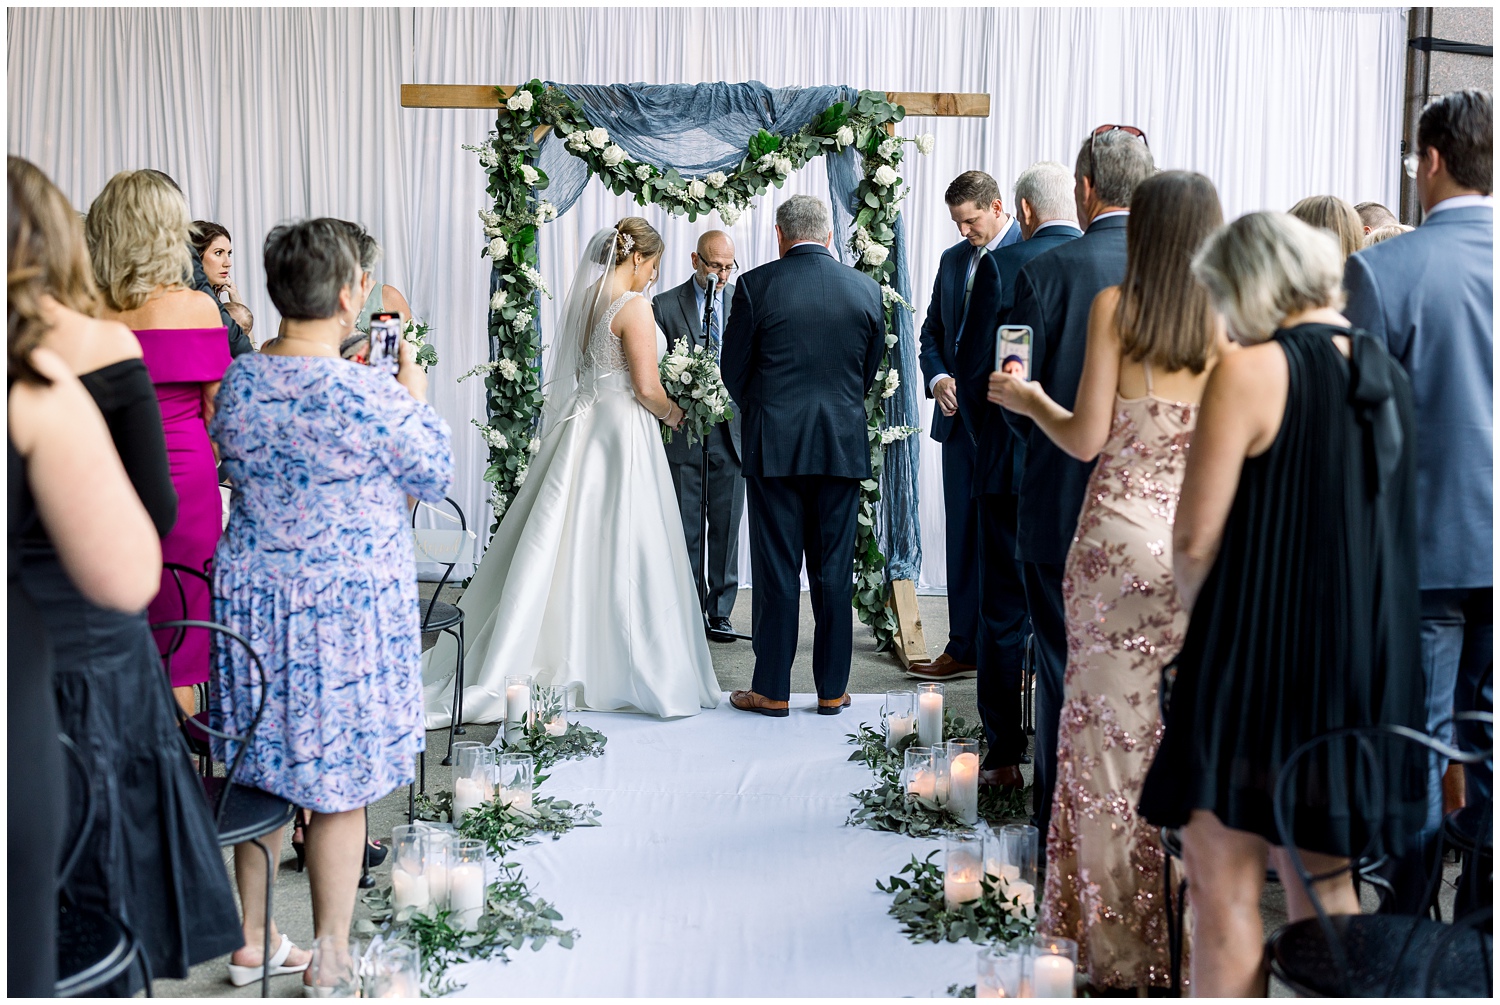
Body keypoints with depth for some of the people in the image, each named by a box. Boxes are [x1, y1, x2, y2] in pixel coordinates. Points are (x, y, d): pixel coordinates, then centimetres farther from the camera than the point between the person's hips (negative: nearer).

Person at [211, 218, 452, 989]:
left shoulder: (239, 383, -2)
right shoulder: (370, 397, -20)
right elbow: (436, 474, -7)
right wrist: (416, 397, 10)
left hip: (253, 595, 6)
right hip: (349, 603, -6)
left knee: (261, 771, 18)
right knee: (338, 787, 6)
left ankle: (250, 941, 32)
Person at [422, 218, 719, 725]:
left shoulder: (585, 299, 10)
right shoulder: (633, 306, -14)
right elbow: (647, 388, -16)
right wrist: (673, 413, 4)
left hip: (582, 429, 8)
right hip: (622, 434, -8)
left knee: (562, 545, 11)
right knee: (621, 553, 0)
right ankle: (626, 671, 9)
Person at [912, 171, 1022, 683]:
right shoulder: (953, 259, 14)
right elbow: (932, 332, 18)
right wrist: (937, 378, 0)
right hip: (961, 418, 7)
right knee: (962, 535, 10)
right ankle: (964, 649, 18)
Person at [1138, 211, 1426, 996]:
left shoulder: (1249, 373, -13)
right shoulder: (1388, 374, 8)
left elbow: (1194, 541, -14)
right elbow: (1394, 527, 15)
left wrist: (1203, 618, 3)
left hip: (1259, 664, -7)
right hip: (1364, 669, 7)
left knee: (1224, 889, 2)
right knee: (1325, 887, 17)